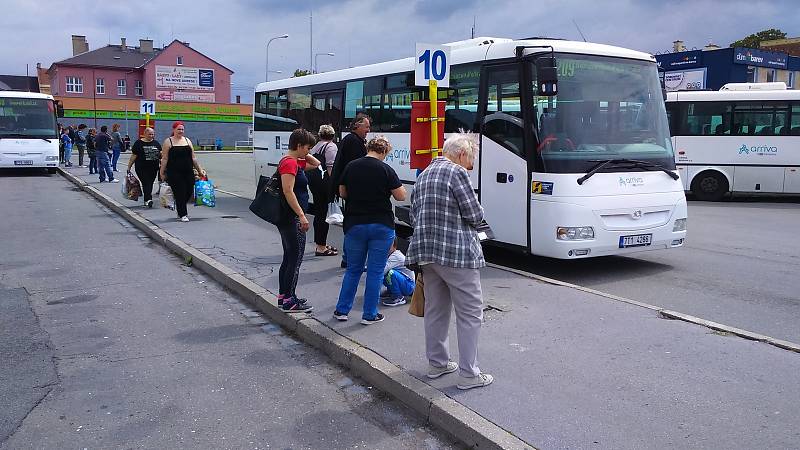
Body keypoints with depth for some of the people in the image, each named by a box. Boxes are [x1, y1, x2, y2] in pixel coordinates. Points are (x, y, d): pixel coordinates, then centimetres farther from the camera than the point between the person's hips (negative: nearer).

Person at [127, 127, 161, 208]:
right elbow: (134, 156, 0)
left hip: (153, 168, 4)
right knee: (146, 183, -14)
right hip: (142, 168, -4)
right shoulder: (139, 143, 0)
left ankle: (146, 201, 19)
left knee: (150, 184, 9)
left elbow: (161, 154, 16)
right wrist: (129, 167, -2)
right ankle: (148, 199, -24)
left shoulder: (156, 143, 12)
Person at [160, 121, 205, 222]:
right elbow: (164, 159, -2)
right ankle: (182, 215, 7)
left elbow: (193, 158, 15)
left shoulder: (187, 140, 13)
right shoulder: (168, 141, 1)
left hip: (188, 172, 4)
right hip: (174, 173, -4)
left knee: (189, 192, 3)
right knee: (180, 193, -5)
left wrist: (199, 170, 12)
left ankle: (181, 210, 29)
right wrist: (162, 172, -5)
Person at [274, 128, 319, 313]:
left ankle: (283, 296, 24)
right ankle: (289, 301, 1)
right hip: (292, 218, -11)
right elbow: (288, 191, -24)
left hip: (287, 219, 11)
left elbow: (316, 164, 28)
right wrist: (301, 215, -25)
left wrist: (304, 154, 12)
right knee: (296, 258, -5)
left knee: (289, 257, 16)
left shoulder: (295, 161, 14)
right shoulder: (289, 162, -16)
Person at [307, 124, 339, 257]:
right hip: (323, 181, -9)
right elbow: (330, 166, -14)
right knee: (324, 213, -6)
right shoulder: (331, 146, -4)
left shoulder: (316, 147, 22)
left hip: (312, 179, 9)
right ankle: (321, 248, -4)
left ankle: (321, 244, 25)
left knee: (319, 212, 15)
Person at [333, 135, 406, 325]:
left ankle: (342, 310, 21)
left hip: (354, 224, 3)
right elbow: (401, 196, -6)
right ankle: (369, 315, 13)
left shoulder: (351, 167, 1)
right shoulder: (386, 169, -10)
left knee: (353, 270, 16)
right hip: (381, 226, -3)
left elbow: (342, 193, 10)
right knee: (375, 271, 7)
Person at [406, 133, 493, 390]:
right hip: (457, 253, -8)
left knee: (435, 309, 17)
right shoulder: (457, 173, -10)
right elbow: (475, 215, -12)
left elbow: (414, 215, 17)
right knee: (470, 313, 0)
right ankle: (468, 374, 4)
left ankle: (437, 363, 27)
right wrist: (476, 214, 9)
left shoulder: (424, 174, 15)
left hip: (426, 252, 8)